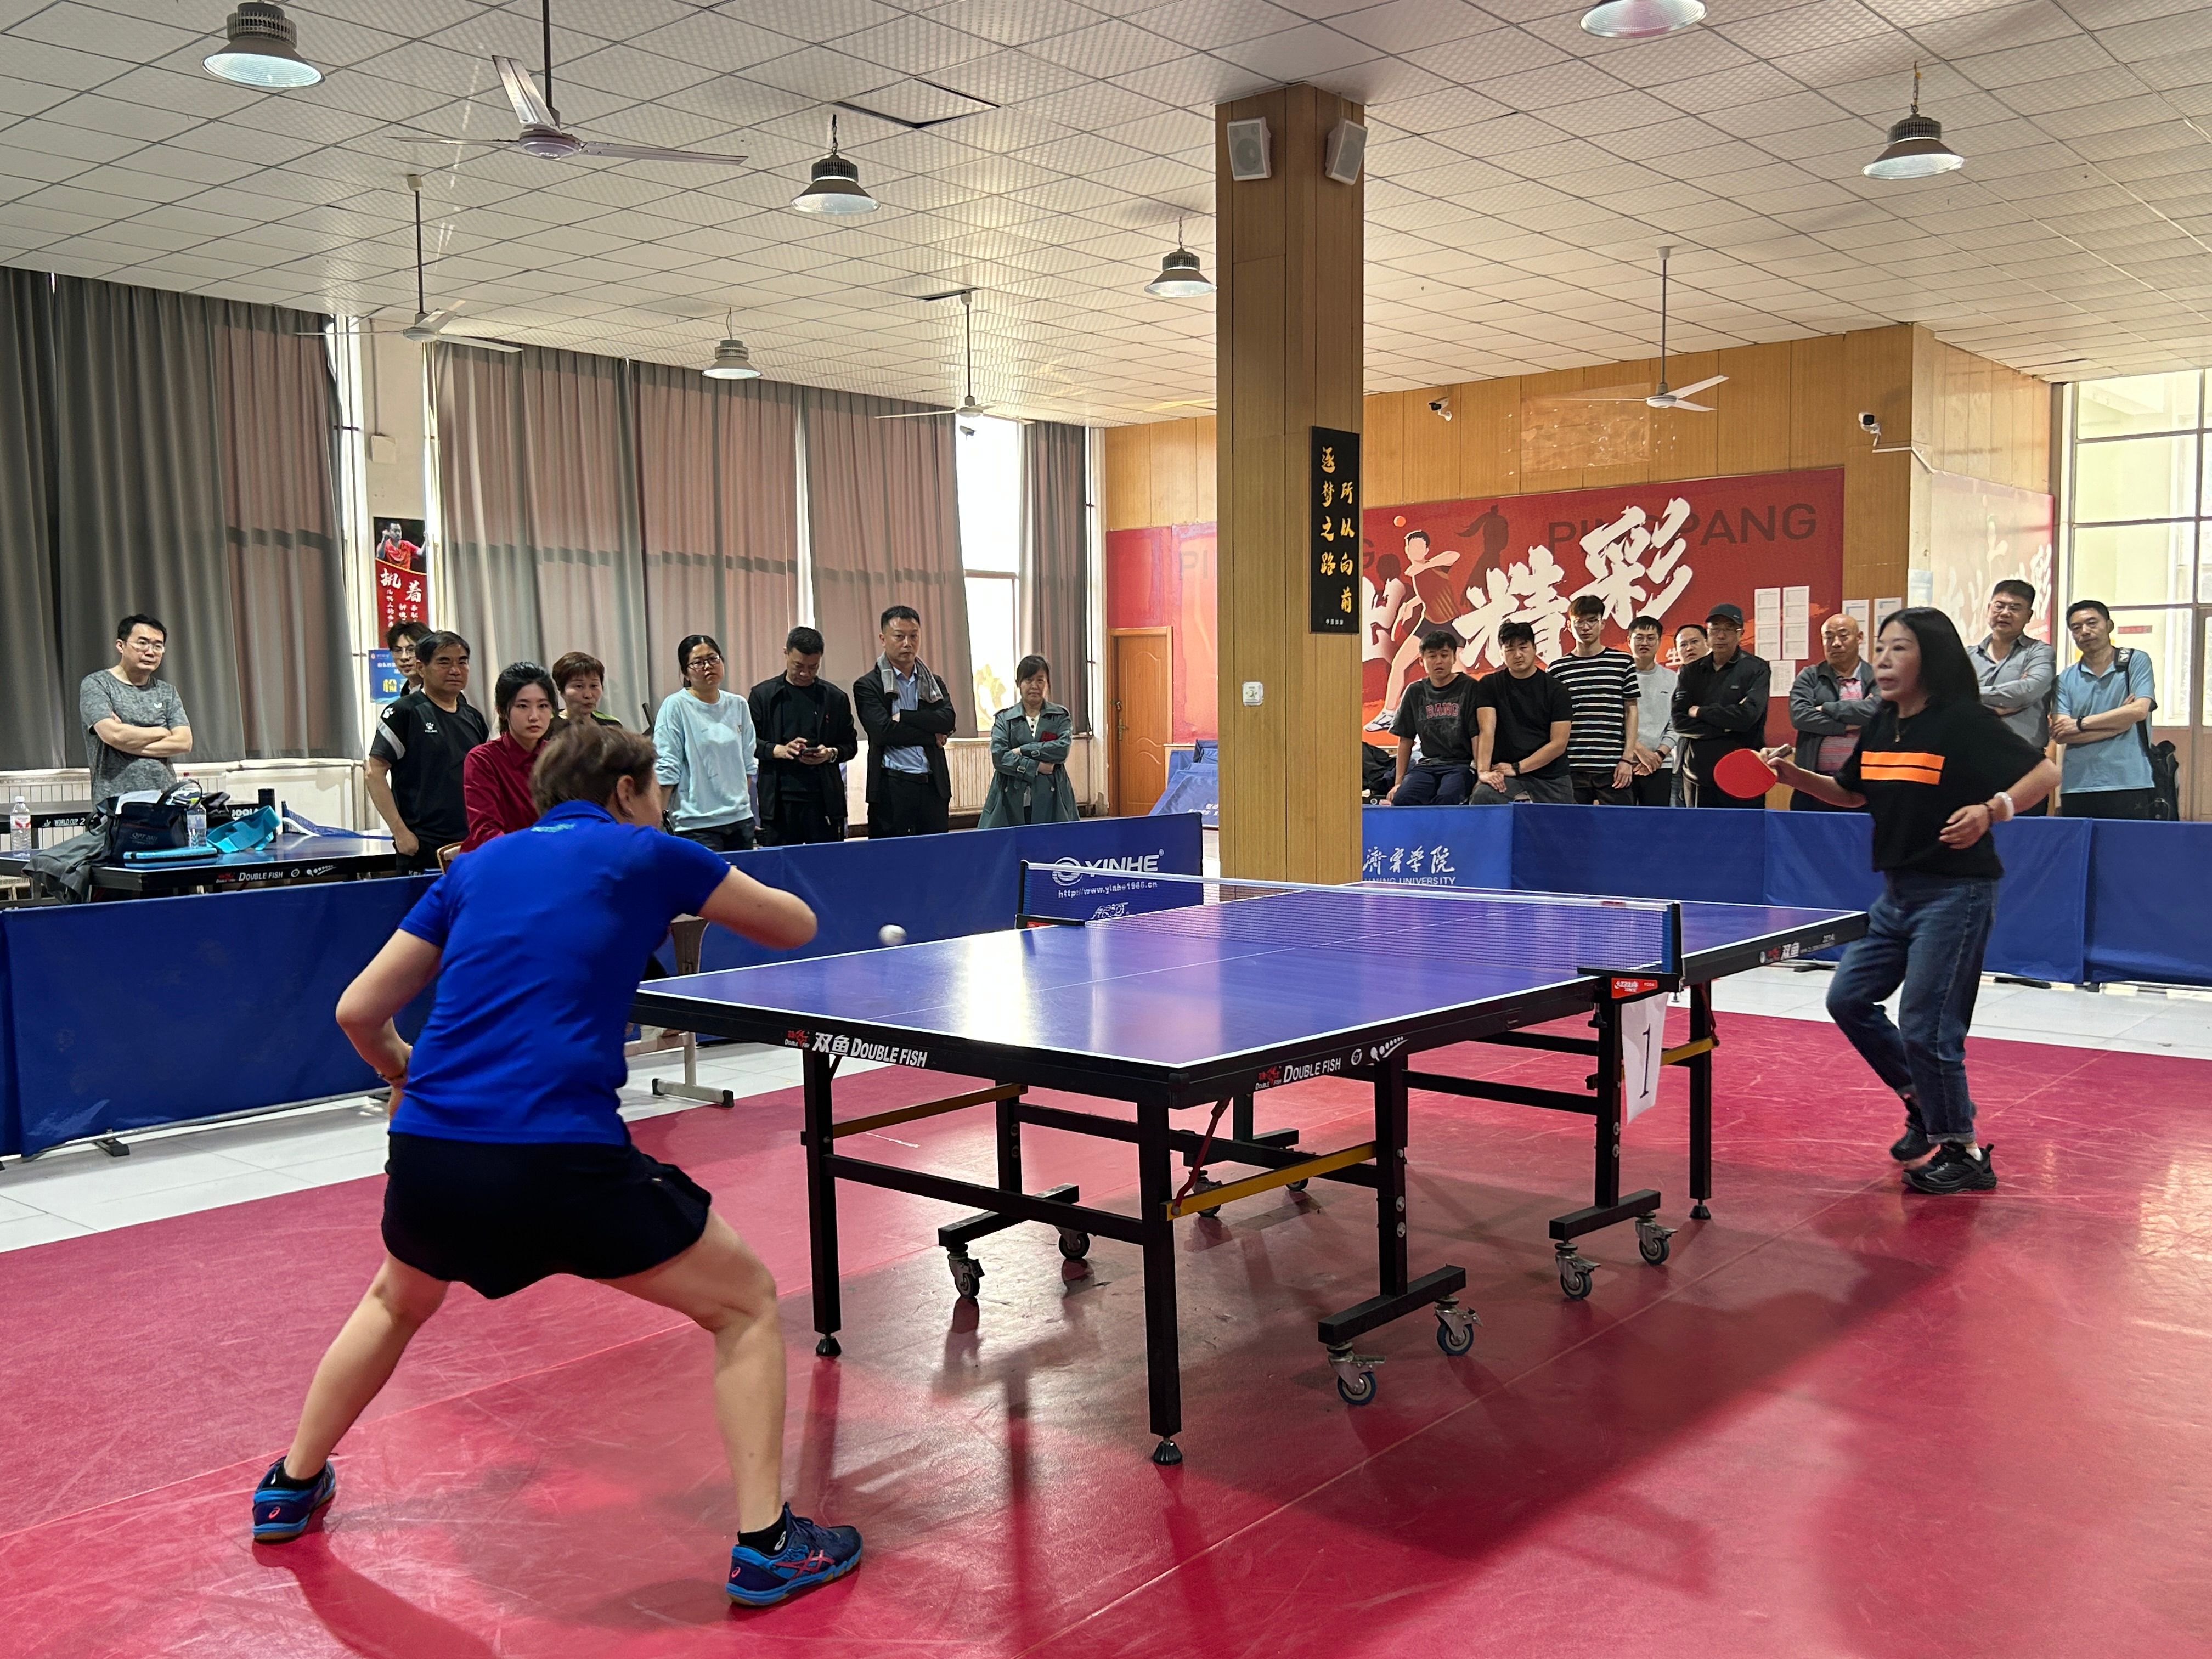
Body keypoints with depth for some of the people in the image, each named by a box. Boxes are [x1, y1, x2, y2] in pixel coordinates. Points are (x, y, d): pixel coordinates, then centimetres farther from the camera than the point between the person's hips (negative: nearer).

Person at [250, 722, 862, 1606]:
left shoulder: (477, 868, 20)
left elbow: (359, 1011, 19)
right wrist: (698, 891, 39)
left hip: (427, 1159, 6)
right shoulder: (647, 856, 8)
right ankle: (765, 1545, 6)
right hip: (561, 1161, -5)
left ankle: (291, 1489, 50)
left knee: (397, 1300, 39)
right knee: (747, 1304, 13)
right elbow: (796, 926, 19)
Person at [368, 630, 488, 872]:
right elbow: (374, 773, -7)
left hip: (472, 844, 5)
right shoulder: (403, 713, -2)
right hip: (423, 850, -5)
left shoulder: (474, 718, 15)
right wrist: (400, 831, -13)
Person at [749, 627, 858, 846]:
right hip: (779, 801, -1)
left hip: (824, 799, 1)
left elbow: (851, 745, 14)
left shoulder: (835, 698, 9)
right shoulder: (764, 694, 7)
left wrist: (832, 753, -8)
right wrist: (778, 750, -14)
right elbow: (748, 741, 3)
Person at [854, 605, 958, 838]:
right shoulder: (868, 686, 1)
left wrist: (903, 717, -11)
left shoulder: (935, 684, 15)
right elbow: (883, 731, -13)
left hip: (933, 786, 4)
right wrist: (931, 735, -7)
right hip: (892, 790, -4)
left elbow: (949, 720, -3)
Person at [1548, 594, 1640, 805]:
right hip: (1571, 768, 1)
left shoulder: (1623, 662, 7)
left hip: (1614, 767, 0)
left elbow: (1631, 711, 7)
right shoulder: (1557, 669, 7)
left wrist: (1628, 758, -1)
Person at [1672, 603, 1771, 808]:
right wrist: (1725, 727, -11)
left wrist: (1701, 712, -4)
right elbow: (1679, 721, -1)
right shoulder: (1691, 672, 11)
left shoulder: (1757, 669, 0)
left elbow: (1747, 715, -15)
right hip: (1698, 776, 4)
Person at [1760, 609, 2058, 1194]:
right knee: (1849, 999, 12)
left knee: (1925, 1027, -7)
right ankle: (1924, 1103, 30)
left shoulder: (1965, 722, -15)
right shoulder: (1881, 727, 7)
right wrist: (1796, 776, 5)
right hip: (1896, 892, 8)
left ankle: (1963, 1153, 11)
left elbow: (2044, 773, -16)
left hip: (1955, 893, -8)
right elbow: (1851, 793, 21)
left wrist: (1990, 811, -33)